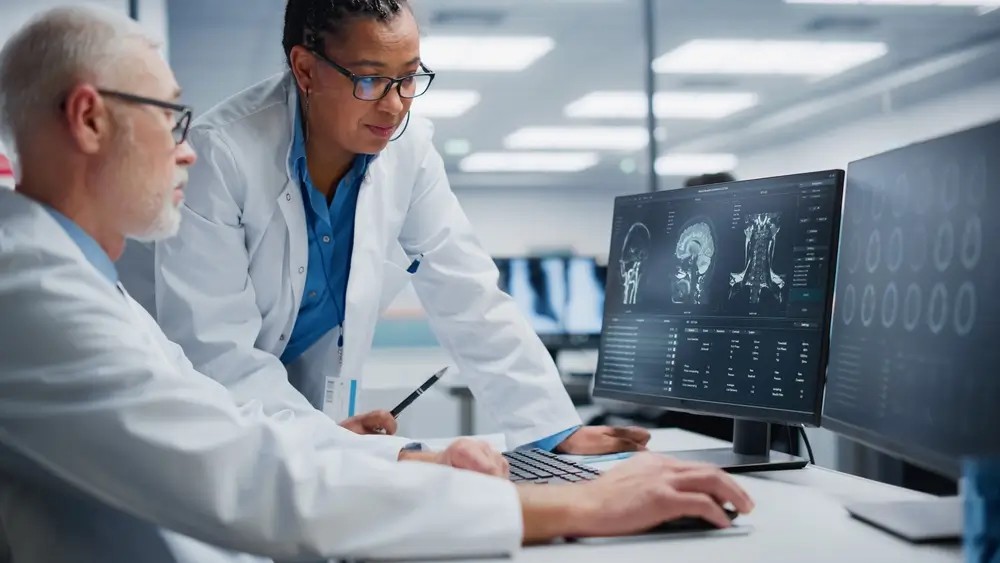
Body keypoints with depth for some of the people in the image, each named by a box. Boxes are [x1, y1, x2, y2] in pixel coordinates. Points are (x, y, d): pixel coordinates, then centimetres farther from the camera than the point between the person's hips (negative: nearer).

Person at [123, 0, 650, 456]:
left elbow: (471, 304, -5)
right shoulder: (222, 153, -21)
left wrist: (558, 432, -11)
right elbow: (208, 343, -23)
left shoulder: (408, 150, -8)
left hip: (315, 420, 3)